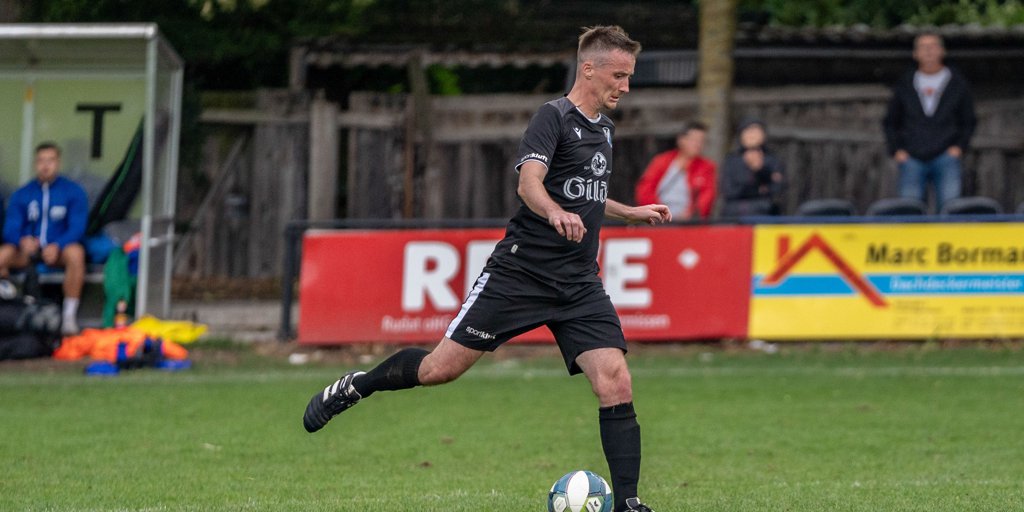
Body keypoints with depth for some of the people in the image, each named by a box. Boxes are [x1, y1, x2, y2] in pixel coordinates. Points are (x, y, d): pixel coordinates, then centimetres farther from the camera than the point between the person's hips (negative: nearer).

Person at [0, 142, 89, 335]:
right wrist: (23, 240, -26)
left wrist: (57, 246, -27)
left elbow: (77, 227, -8)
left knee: (76, 253, -37)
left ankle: (70, 316, -30)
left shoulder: (73, 191, 1)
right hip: (28, 249, 2)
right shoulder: (21, 194, 6)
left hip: (58, 250, -2)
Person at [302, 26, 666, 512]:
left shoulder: (604, 127, 15)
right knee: (442, 367, -4)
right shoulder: (553, 117, -9)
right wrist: (556, 212, -46)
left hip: (578, 285, 6)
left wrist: (630, 213, 35)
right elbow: (529, 183, -27)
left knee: (616, 386, -11)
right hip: (520, 269, -6)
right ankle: (354, 387, 23)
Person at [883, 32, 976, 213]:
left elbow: (968, 121, 15)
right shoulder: (905, 85, 13)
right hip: (912, 159, 1)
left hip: (946, 157, -1)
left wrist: (959, 146, 0)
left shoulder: (957, 83, 10)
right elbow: (890, 122, 18)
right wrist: (896, 149, 4)